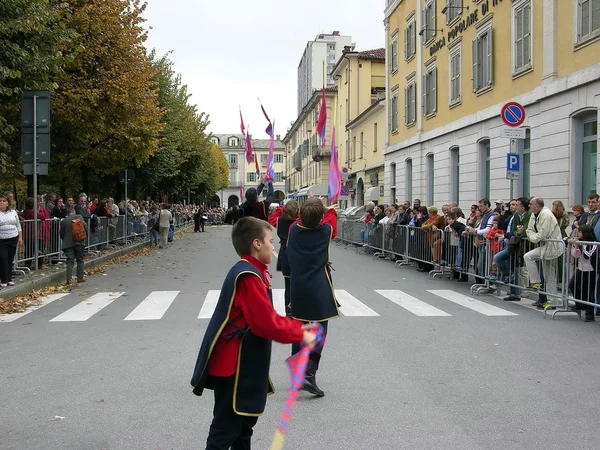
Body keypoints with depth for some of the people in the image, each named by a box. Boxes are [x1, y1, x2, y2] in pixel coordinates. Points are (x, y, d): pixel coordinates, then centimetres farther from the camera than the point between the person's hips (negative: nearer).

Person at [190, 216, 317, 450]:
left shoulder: (252, 273, 11)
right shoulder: (248, 277, -22)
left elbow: (267, 317, 16)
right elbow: (266, 323, -26)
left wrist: (297, 327, 6)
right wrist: (299, 336, -14)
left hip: (244, 365, 11)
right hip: (234, 367, -11)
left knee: (245, 423, 24)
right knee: (226, 430, -2)